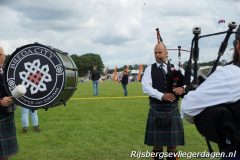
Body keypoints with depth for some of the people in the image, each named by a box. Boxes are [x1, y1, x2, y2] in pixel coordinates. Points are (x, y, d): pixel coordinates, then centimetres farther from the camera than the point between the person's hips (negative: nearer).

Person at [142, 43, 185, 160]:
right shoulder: (150, 69, 3)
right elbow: (146, 87, -10)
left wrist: (183, 89, -18)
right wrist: (162, 95, -22)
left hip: (172, 108, 2)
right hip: (156, 108, -1)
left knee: (172, 140, 7)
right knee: (157, 140, 7)